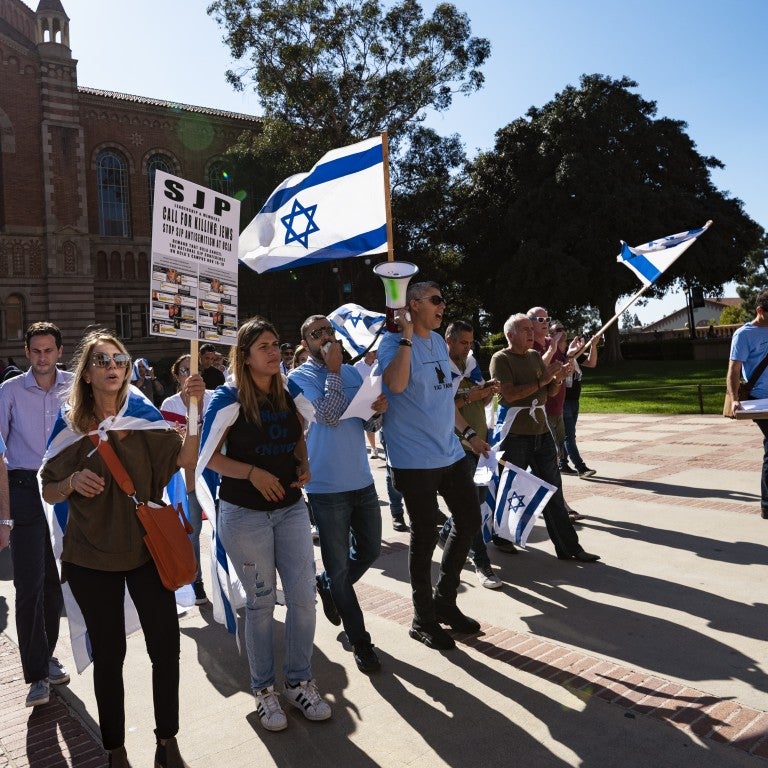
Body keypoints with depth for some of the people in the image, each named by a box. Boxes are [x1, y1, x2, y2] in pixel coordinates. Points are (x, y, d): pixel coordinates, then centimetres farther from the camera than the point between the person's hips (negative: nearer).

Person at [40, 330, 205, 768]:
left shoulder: (143, 417, 0)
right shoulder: (71, 425, -2)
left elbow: (185, 459, -13)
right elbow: (50, 493, 4)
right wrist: (73, 481, -17)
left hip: (148, 547, 1)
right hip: (91, 556, -1)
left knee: (166, 645, 3)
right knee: (109, 655, 9)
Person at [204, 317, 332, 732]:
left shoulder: (288, 394, 5)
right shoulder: (229, 398, -9)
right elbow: (210, 456, -9)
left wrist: (302, 466, 1)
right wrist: (253, 473, -21)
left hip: (290, 508, 4)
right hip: (244, 514, -4)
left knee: (304, 597, 3)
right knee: (260, 603, 6)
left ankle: (299, 681, 23)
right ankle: (263, 689, 26)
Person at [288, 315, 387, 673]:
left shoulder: (353, 372, 10)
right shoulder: (299, 378, -7)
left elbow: (369, 426, 10)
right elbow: (328, 416, -21)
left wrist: (378, 411, -12)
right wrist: (333, 369, -17)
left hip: (362, 480, 6)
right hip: (327, 486, -6)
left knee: (369, 551, 18)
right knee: (339, 566, 4)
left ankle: (328, 586, 45)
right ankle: (359, 640, 21)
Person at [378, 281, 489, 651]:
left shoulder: (438, 342, 14)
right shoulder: (393, 342, -11)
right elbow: (396, 385, -32)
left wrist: (469, 432, 19)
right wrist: (407, 335, -26)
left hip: (451, 453, 8)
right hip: (415, 460, -8)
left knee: (469, 520, 15)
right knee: (424, 536, 2)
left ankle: (444, 600, 33)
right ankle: (423, 619, 22)